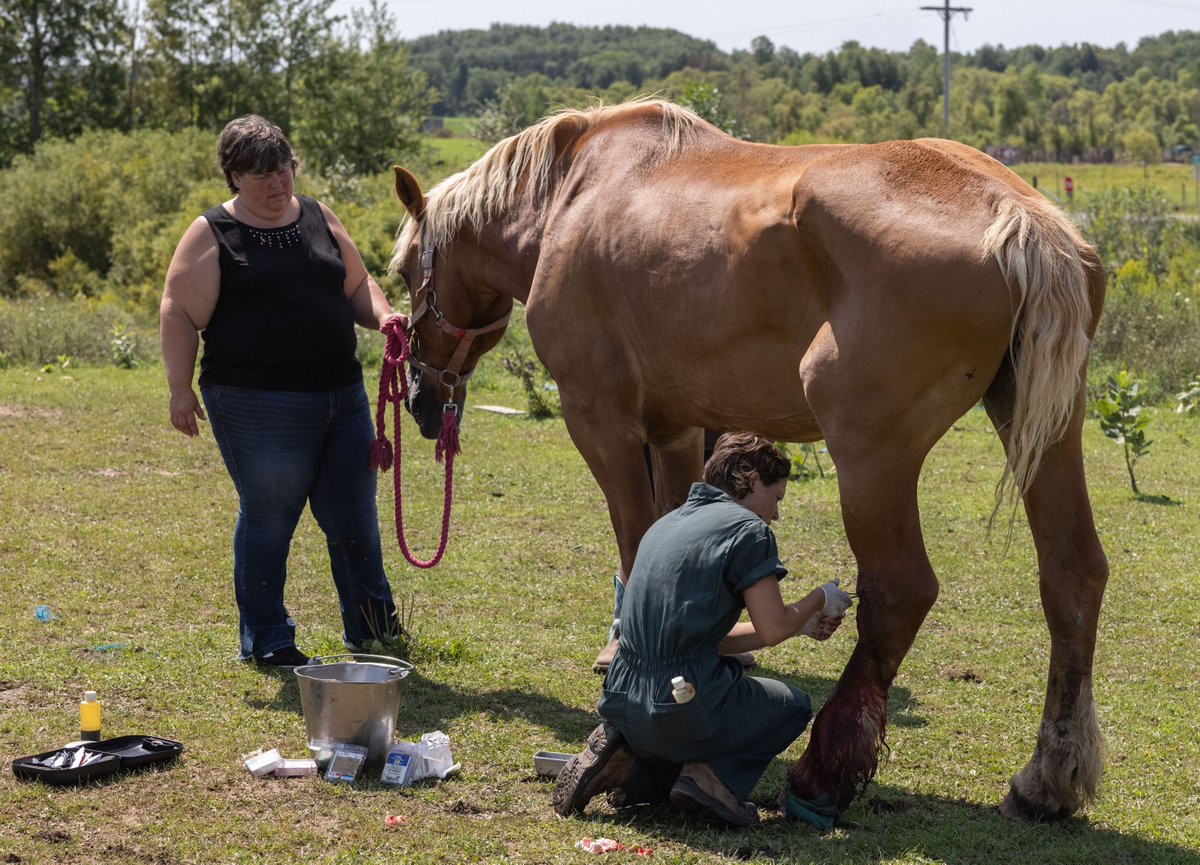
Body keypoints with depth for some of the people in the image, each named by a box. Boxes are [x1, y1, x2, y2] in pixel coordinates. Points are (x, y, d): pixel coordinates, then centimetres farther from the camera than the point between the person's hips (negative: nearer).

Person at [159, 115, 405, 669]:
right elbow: (179, 315, -7)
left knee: (353, 516, 13)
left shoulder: (318, 218, 12)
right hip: (258, 405, -6)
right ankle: (265, 642, 15)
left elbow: (356, 285, 18)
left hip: (342, 395, 6)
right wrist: (180, 390, -13)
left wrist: (381, 315, -3)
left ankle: (372, 628, 28)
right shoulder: (213, 234, -4)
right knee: (268, 518, 2)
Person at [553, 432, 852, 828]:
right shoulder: (748, 529, -6)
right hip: (685, 711, -7)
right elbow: (772, 630, -9)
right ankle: (713, 776, -1)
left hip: (620, 704, 7)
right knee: (793, 706, 21)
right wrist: (819, 599, 11)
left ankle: (627, 759, 10)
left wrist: (801, 624, 26)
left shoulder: (667, 524, 19)